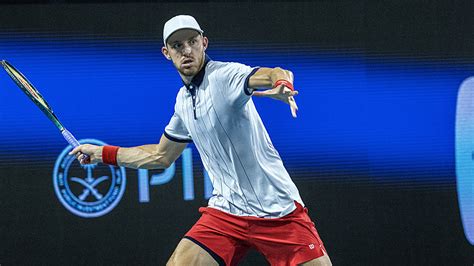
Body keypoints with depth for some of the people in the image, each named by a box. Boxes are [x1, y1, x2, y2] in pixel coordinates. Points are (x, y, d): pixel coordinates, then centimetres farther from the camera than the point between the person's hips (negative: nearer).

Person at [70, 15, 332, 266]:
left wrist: (282, 85, -55)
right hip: (225, 211, 6)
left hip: (278, 209, -5)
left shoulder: (226, 75, -11)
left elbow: (275, 74, -32)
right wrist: (102, 153, 28)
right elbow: (161, 157, 27)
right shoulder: (183, 101, 11)